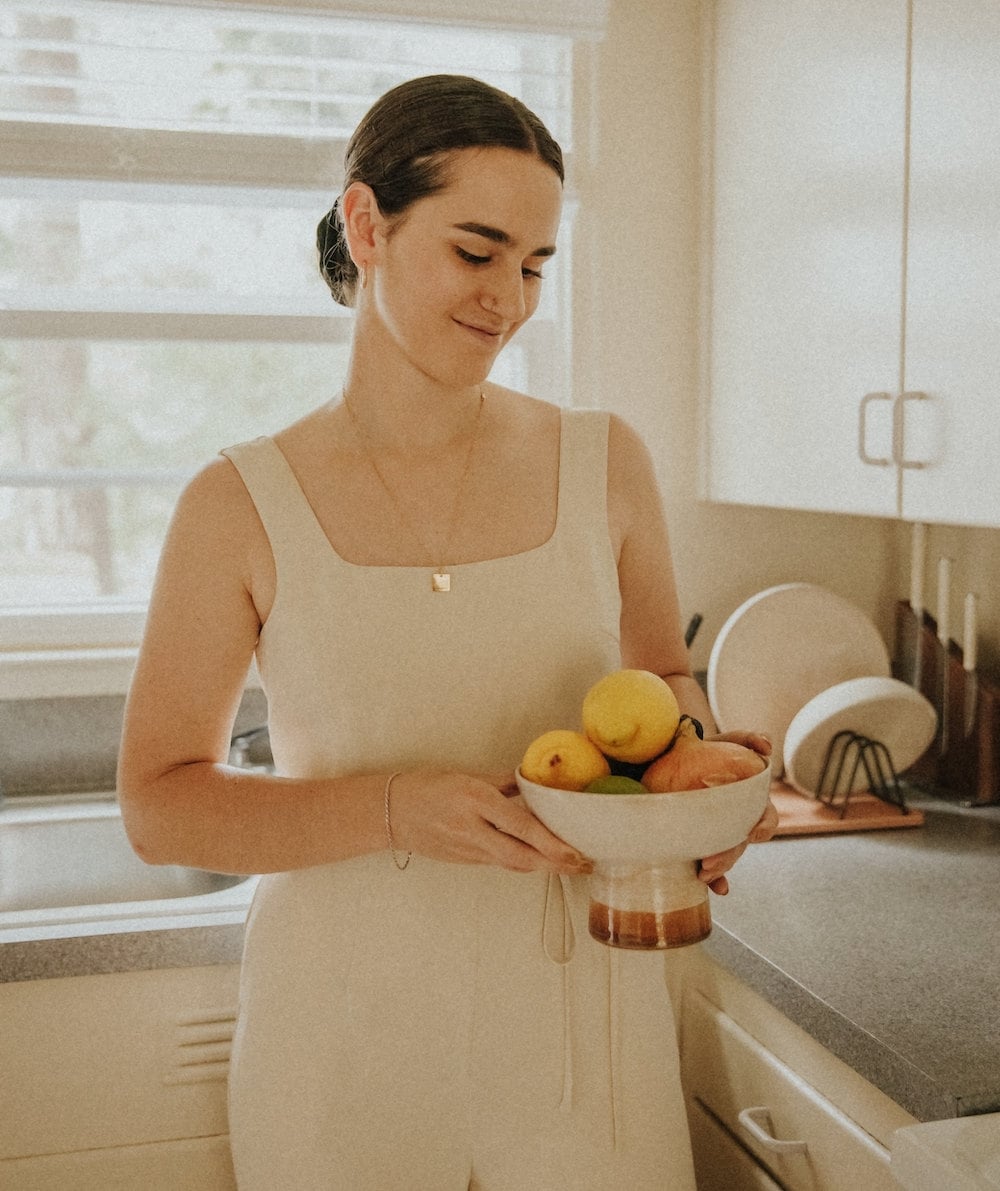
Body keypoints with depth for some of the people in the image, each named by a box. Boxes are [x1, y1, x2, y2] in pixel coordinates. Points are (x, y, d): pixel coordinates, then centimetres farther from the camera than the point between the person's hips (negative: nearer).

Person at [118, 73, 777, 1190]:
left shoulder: (603, 464, -2)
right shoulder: (239, 508, -8)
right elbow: (158, 805, -6)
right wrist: (395, 809, -20)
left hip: (578, 1004, 2)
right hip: (347, 1030, -1)